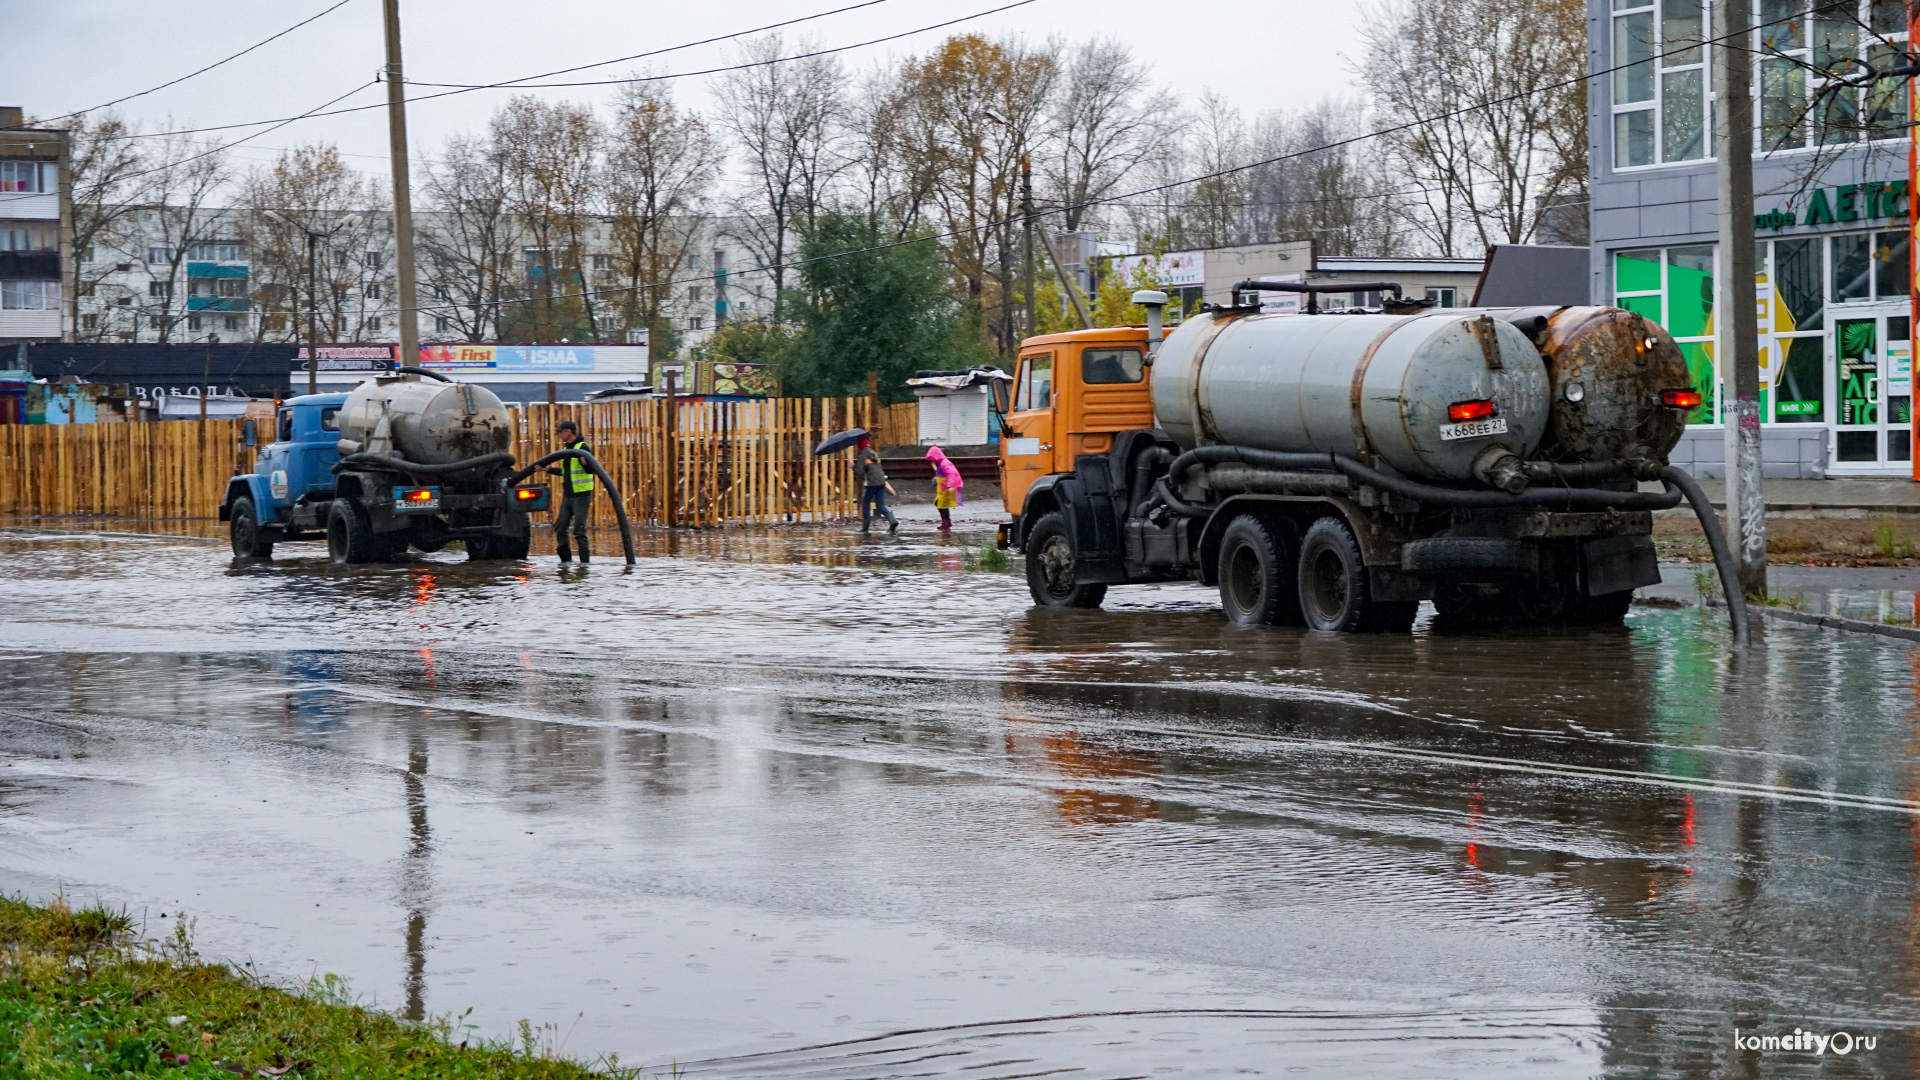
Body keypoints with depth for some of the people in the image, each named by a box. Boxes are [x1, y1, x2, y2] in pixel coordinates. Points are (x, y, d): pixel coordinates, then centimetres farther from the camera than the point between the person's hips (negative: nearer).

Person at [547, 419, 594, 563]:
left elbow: (590, 470, -20)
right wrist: (549, 469, 28)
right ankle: (566, 559, 17)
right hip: (568, 496, 9)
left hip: (581, 496, -9)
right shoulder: (566, 449, 16)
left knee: (579, 530, -10)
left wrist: (584, 462, -40)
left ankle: (585, 560, -4)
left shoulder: (582, 447, -11)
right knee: (559, 528, 8)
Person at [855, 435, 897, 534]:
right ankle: (893, 521, -13)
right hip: (881, 481, 6)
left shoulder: (862, 455, -5)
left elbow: (860, 472, -10)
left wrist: (853, 466, 5)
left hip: (871, 483, -6)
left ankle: (865, 526, 11)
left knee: (865, 503, 11)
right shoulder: (874, 453, 17)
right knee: (880, 505, 6)